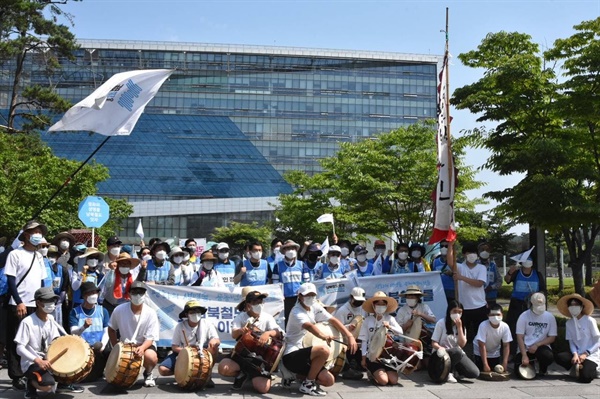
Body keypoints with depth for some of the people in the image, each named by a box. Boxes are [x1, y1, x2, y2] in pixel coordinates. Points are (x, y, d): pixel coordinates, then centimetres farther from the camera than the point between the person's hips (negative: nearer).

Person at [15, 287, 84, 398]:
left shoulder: (51, 319, 3)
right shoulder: (27, 322, -18)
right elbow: (19, 348, -21)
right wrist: (38, 361, -31)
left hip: (47, 359, 7)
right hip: (31, 363, -7)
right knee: (47, 385, -33)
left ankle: (63, 384, 11)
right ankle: (31, 383, 1)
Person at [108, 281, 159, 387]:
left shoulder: (150, 314, -16)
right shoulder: (119, 310, -12)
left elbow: (150, 338, -15)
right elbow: (111, 329, 5)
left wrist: (142, 347, -36)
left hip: (145, 345, -2)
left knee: (151, 356, -35)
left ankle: (148, 373, 3)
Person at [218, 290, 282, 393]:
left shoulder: (267, 317, 0)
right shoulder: (241, 317, -1)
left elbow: (278, 333, -13)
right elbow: (234, 334, -16)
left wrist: (268, 333, -36)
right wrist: (241, 331, -40)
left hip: (260, 357, 0)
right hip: (242, 355, 0)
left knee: (263, 388, -22)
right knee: (223, 368, -30)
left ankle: (247, 372, 11)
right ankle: (242, 373, 3)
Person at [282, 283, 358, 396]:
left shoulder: (315, 307, 5)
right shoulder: (297, 312, -17)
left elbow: (333, 320, -1)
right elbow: (308, 326, -39)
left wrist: (350, 336, -14)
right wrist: (323, 336, -58)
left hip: (303, 355, 8)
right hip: (291, 355, -8)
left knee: (329, 380, -3)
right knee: (324, 350, -29)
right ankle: (307, 384, -11)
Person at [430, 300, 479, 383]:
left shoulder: (462, 326, 9)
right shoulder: (441, 323, -6)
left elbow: (462, 344, -7)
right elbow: (434, 343, -9)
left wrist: (459, 327, -12)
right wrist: (440, 348, -31)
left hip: (458, 354, 5)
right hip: (442, 354, -5)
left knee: (475, 373, -19)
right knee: (457, 351, -38)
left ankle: (453, 373, 2)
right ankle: (448, 372, -16)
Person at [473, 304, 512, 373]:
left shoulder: (505, 327, -24)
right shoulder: (483, 325, -33)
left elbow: (506, 346, -16)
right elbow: (482, 346, -31)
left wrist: (504, 363, -24)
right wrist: (485, 364, -33)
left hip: (495, 353, 3)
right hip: (481, 353, -3)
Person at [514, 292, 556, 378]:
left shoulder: (550, 317, -1)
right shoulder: (524, 316, -5)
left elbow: (552, 338, -2)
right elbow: (520, 337, -7)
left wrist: (537, 345, -17)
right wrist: (524, 355, -17)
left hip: (541, 346, 1)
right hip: (525, 348, 0)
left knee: (549, 357, -34)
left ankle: (543, 370, 4)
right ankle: (529, 364, 20)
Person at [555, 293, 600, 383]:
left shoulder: (590, 320, -10)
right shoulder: (569, 323, 4)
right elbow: (571, 342, 4)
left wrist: (586, 354, -16)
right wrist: (575, 354, -16)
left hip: (591, 354, -4)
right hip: (578, 354, 4)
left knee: (585, 377, -26)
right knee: (559, 357, -24)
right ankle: (579, 367, -2)